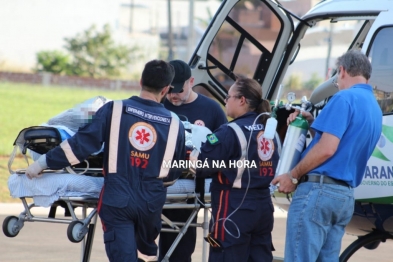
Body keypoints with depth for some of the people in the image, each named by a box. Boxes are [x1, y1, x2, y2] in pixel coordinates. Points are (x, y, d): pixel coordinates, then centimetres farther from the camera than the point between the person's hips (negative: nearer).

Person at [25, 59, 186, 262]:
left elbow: (82, 143, -8)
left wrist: (44, 162, 0)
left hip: (117, 199, -2)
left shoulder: (114, 110, -6)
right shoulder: (174, 124, -1)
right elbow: (174, 173, 8)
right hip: (151, 202, 2)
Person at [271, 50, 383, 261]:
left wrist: (293, 176, -9)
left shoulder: (345, 98, -10)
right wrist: (312, 123, 14)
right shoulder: (375, 109, 19)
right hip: (346, 196, 9)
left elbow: (326, 149, -18)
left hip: (319, 190, -9)